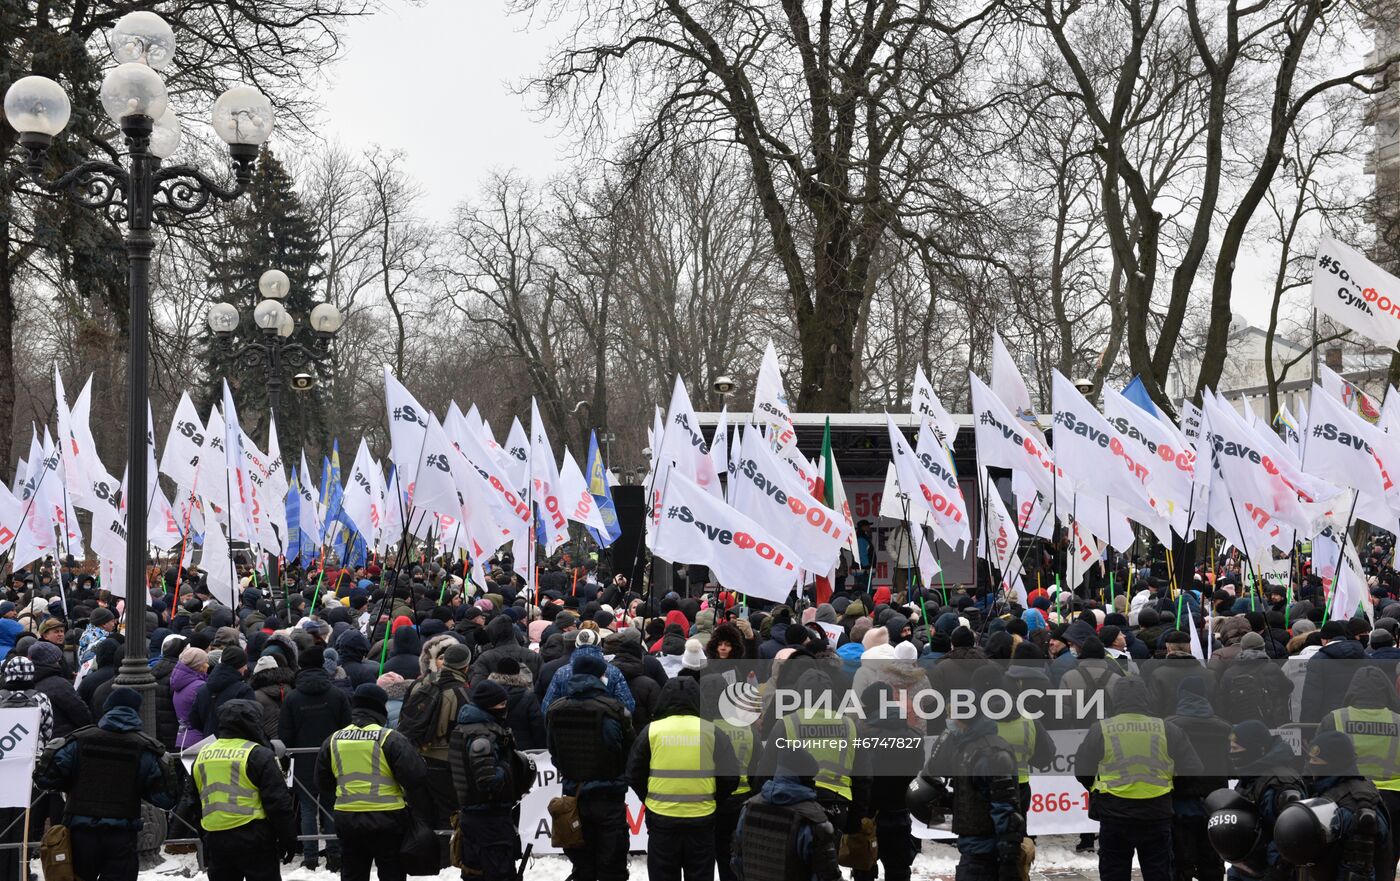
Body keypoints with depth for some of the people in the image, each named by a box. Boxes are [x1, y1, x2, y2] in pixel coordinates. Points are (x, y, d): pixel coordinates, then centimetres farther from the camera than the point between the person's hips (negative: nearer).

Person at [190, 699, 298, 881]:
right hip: (253, 839, -5)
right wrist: (288, 839, -3)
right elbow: (278, 802, -10)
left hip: (215, 839, 6)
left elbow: (196, 803, 21)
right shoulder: (258, 755, -9)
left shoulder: (202, 755, 11)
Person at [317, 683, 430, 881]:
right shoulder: (390, 739, -12)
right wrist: (419, 806, 3)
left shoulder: (333, 741, 5)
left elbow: (323, 783, 16)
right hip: (386, 820, -4)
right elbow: (415, 777, -14)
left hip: (347, 820, 4)